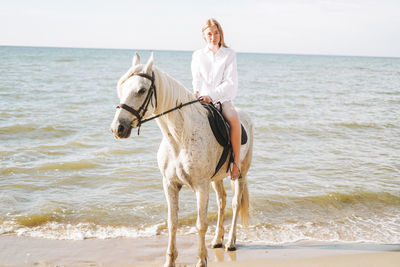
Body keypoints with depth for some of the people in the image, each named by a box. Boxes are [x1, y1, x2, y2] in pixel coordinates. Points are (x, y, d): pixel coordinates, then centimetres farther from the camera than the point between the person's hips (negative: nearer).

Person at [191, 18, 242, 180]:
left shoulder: (229, 54, 4)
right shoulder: (197, 55, 12)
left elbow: (230, 82, -5)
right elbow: (197, 79, 8)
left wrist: (211, 96, -18)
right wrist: (197, 92, -16)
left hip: (223, 98, -2)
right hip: (203, 99, 2)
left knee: (234, 119, -32)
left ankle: (236, 161, -23)